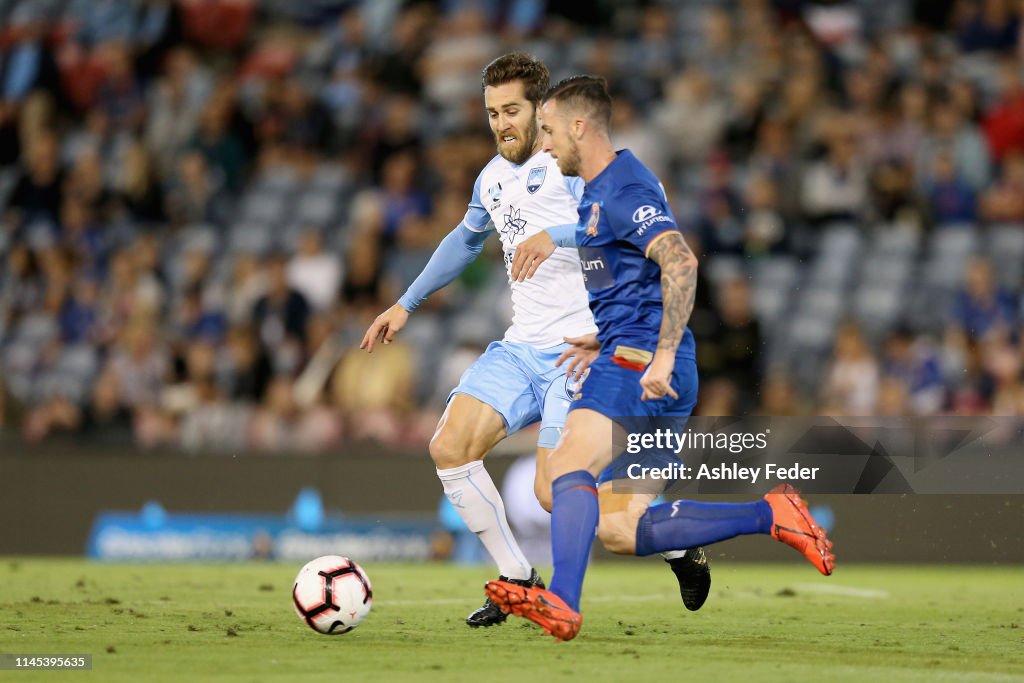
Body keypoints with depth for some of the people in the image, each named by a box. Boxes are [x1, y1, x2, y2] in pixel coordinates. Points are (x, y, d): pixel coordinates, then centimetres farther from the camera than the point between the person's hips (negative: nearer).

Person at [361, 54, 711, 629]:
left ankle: (681, 547, 8)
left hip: (581, 350, -7)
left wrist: (604, 336, -30)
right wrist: (406, 306, 33)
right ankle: (519, 580, 5)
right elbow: (466, 240, 31)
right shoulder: (494, 177, 12)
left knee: (555, 493, -16)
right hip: (520, 348, 7)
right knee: (450, 448, -10)